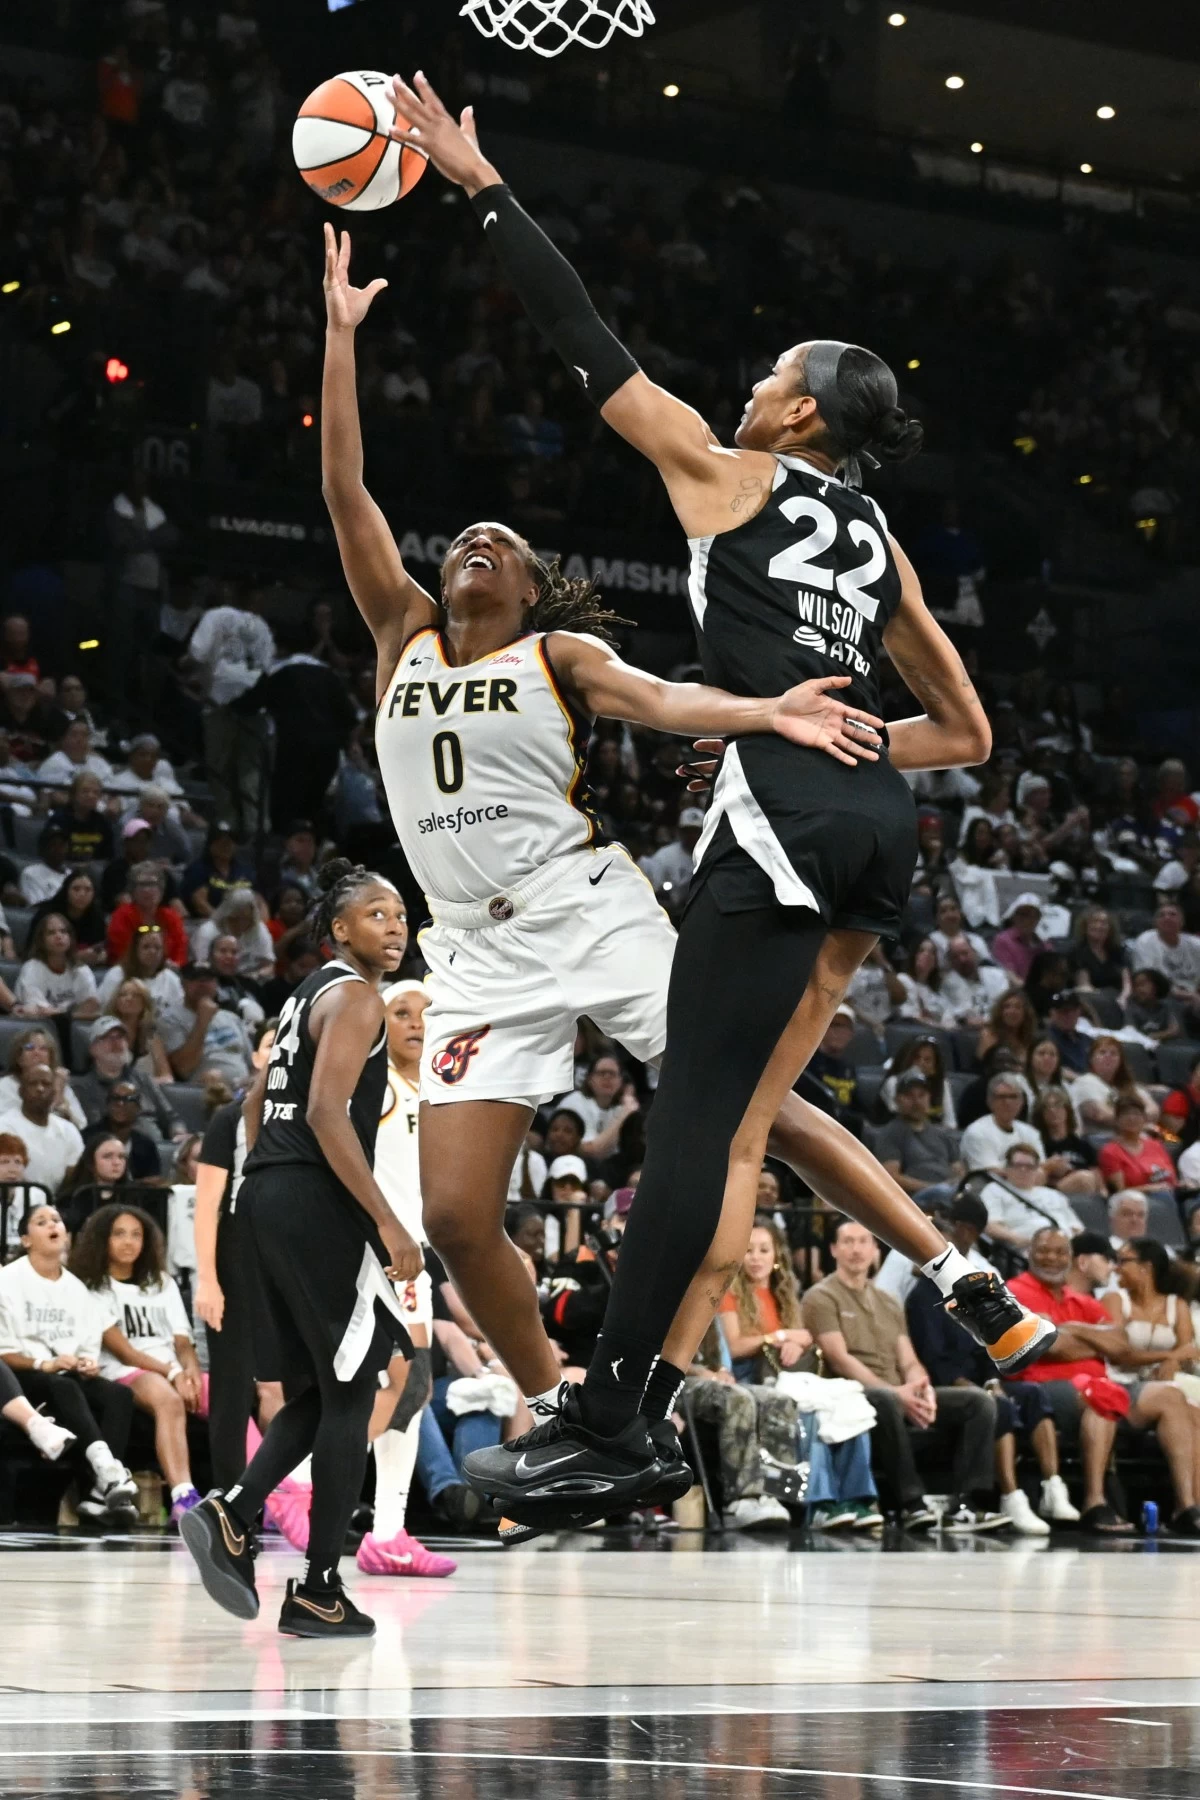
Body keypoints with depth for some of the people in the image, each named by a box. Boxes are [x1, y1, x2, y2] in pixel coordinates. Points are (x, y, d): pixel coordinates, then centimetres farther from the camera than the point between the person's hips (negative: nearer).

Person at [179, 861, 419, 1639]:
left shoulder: (311, 995, 20)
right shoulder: (355, 997, -9)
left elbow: (258, 1100, 25)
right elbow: (326, 1113, -20)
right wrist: (388, 1223, -21)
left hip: (267, 1194, 9)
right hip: (318, 1202, -9)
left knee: (313, 1395, 13)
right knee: (349, 1395, -3)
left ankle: (232, 1514, -8)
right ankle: (318, 1593, -2)